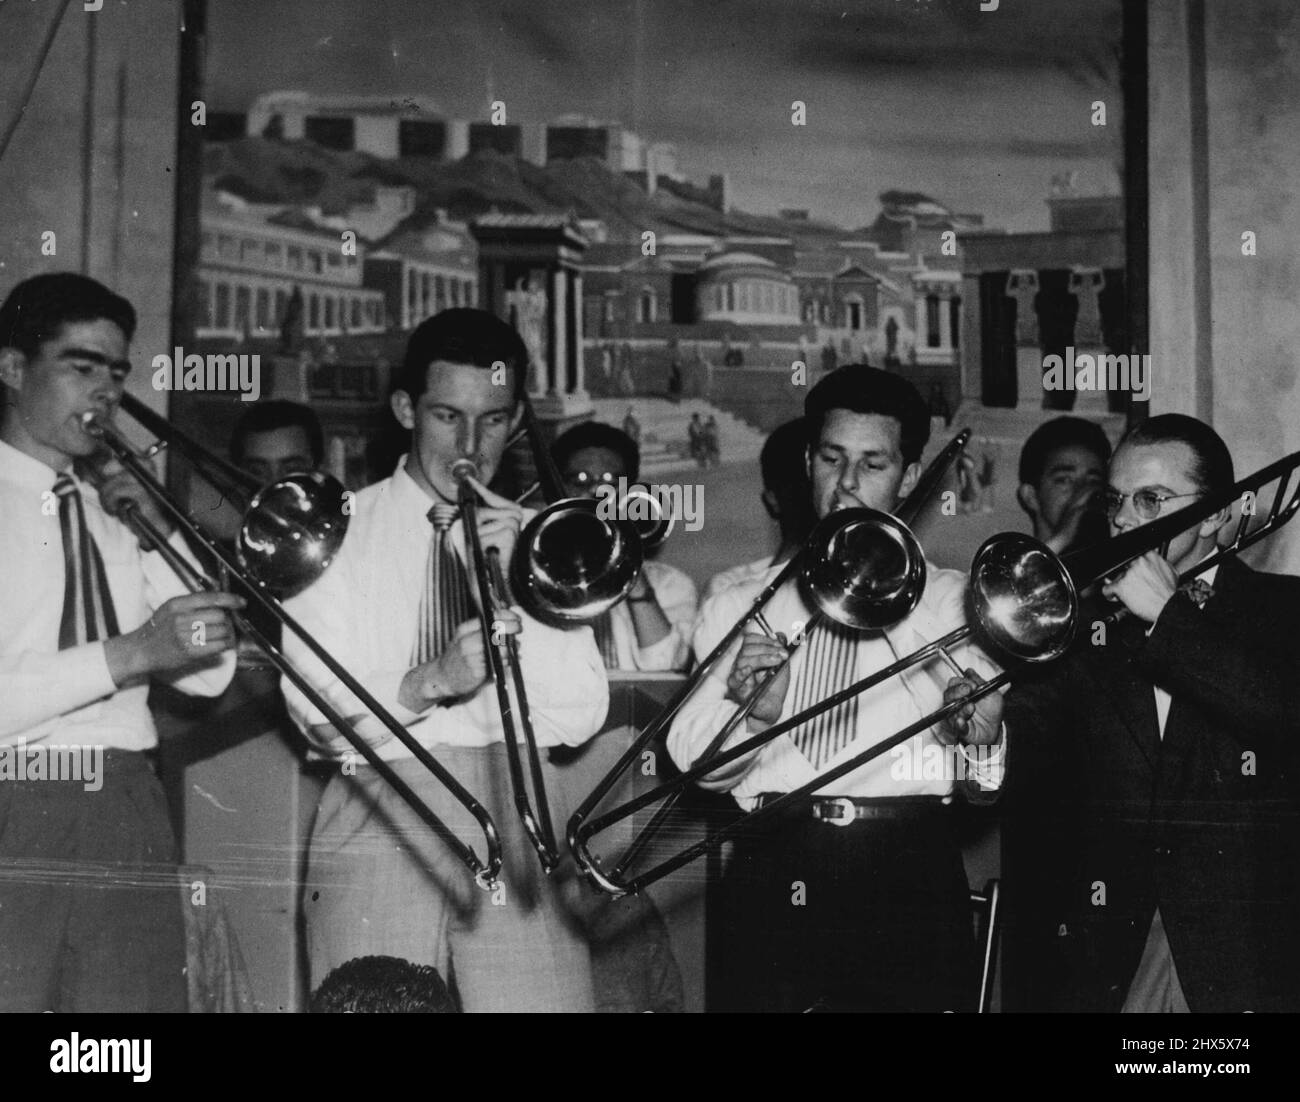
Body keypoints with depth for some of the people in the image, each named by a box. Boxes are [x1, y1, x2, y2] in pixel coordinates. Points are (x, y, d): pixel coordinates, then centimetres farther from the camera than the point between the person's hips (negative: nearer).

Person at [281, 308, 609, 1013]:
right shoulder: (341, 531, 9)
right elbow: (322, 717, -2)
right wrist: (429, 680, -19)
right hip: (381, 817, -1)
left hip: (519, 817, 1)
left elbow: (579, 718, 2)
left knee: (542, 999, -9)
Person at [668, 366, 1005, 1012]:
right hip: (770, 878, 1)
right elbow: (698, 765, 5)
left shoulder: (949, 600, 14)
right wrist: (750, 714, -14)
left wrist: (980, 741, -19)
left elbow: (986, 781, 3)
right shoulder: (741, 603, 17)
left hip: (907, 878, -1)